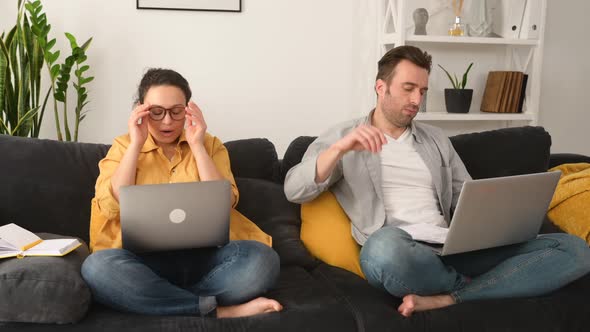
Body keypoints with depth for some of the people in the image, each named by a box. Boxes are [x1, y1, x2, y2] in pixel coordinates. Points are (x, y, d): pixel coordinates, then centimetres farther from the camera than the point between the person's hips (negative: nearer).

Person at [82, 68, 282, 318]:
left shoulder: (210, 145, 11)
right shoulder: (124, 146, 11)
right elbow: (112, 207, -4)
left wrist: (197, 146, -7)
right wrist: (136, 144, -6)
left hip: (205, 256, 0)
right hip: (145, 259, 0)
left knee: (263, 259, -29)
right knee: (97, 267, -33)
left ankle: (146, 297, -16)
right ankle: (219, 311, -24)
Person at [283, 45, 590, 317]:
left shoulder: (436, 138, 23)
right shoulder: (341, 137, 9)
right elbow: (294, 191, -3)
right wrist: (340, 148, -20)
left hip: (452, 252, 5)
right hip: (395, 254, -4)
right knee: (386, 245, -44)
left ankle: (446, 299, -24)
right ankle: (471, 287, -12)